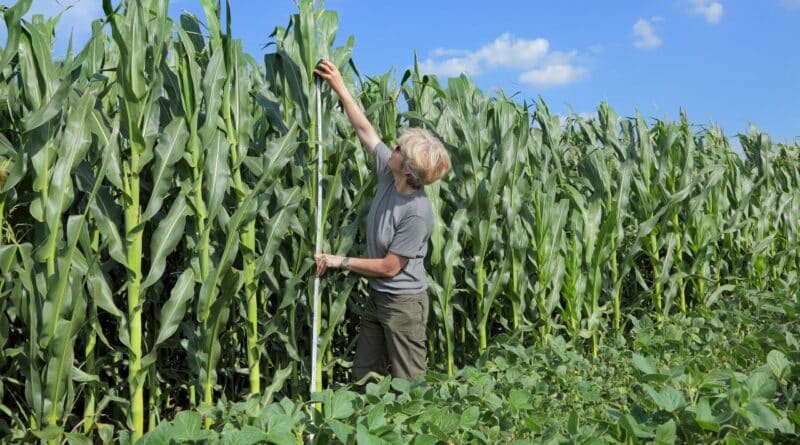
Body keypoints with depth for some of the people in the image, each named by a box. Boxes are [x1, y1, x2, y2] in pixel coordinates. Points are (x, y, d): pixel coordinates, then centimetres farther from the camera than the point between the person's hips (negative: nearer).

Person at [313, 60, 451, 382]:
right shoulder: (388, 175, -5)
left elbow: (389, 267, -20)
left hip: (404, 303, -8)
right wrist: (340, 87, 8)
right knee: (362, 378, 16)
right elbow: (365, 129, 6)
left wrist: (340, 262, -11)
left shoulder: (417, 212, -26)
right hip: (377, 297, 8)